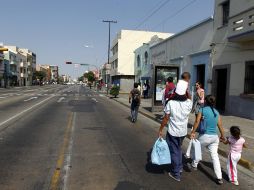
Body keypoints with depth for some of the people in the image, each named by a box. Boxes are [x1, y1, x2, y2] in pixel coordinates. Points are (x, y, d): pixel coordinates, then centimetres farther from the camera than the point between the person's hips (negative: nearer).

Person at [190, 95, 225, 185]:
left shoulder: (202, 110, -6)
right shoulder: (216, 112, 8)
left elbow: (197, 121, -17)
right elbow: (220, 125, 10)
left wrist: (193, 132, -13)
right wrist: (222, 136, 24)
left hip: (204, 136, -4)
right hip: (215, 137, 4)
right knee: (215, 156, 7)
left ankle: (194, 165, 39)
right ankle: (219, 178, 6)